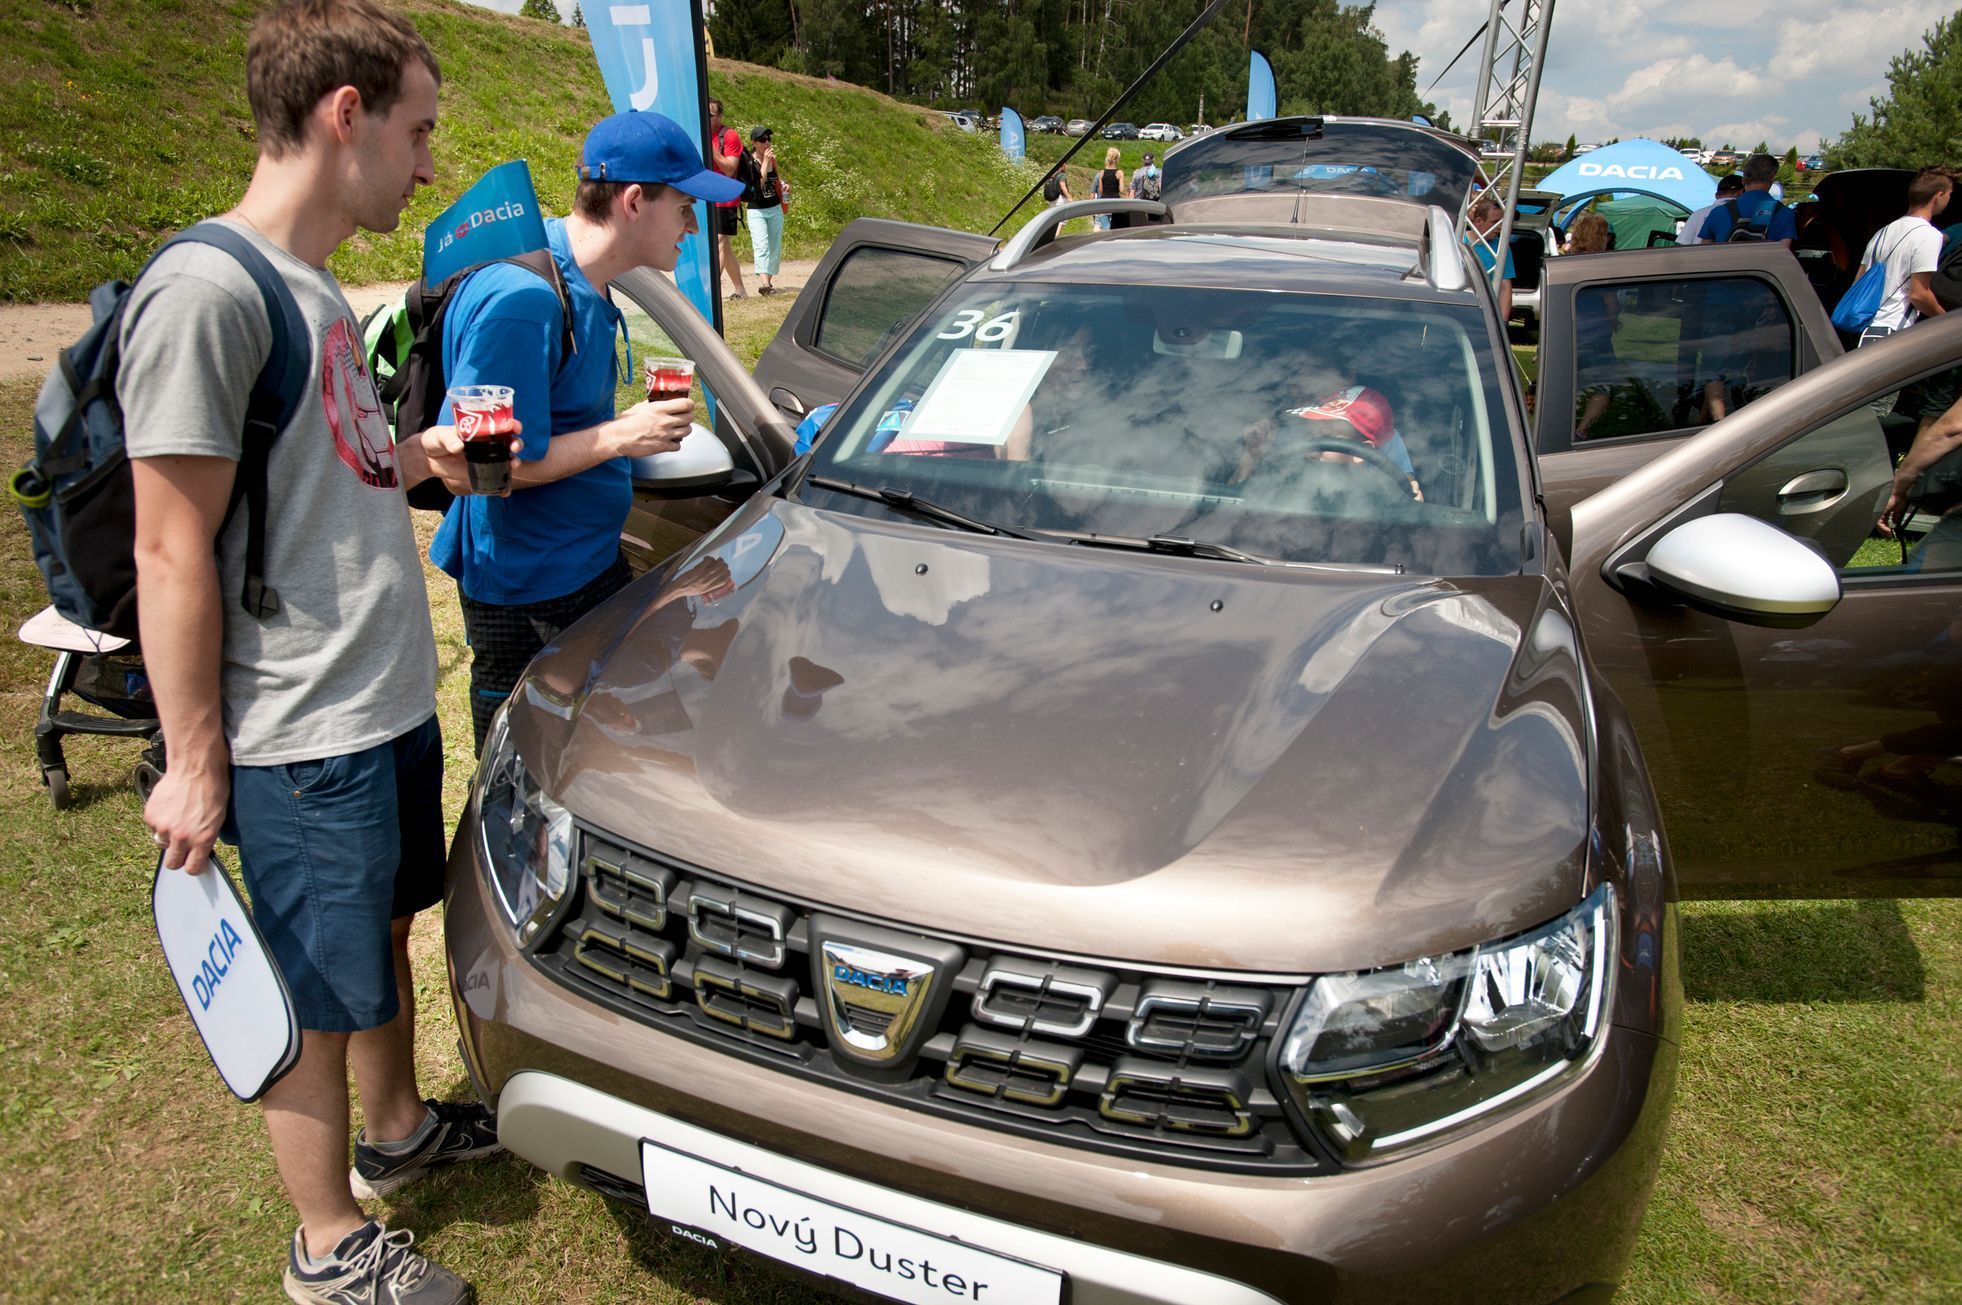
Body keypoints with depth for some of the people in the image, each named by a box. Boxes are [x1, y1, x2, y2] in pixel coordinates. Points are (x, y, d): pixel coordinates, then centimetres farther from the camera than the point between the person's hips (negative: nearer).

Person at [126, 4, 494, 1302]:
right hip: (302, 743, -9)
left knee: (386, 930, 24)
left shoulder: (316, 289, 10)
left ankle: (399, 1126, 47)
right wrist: (195, 766, -16)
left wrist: (426, 451, 3)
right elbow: (173, 555, -19)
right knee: (320, 1000, 8)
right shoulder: (206, 289, -19)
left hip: (395, 703, 9)